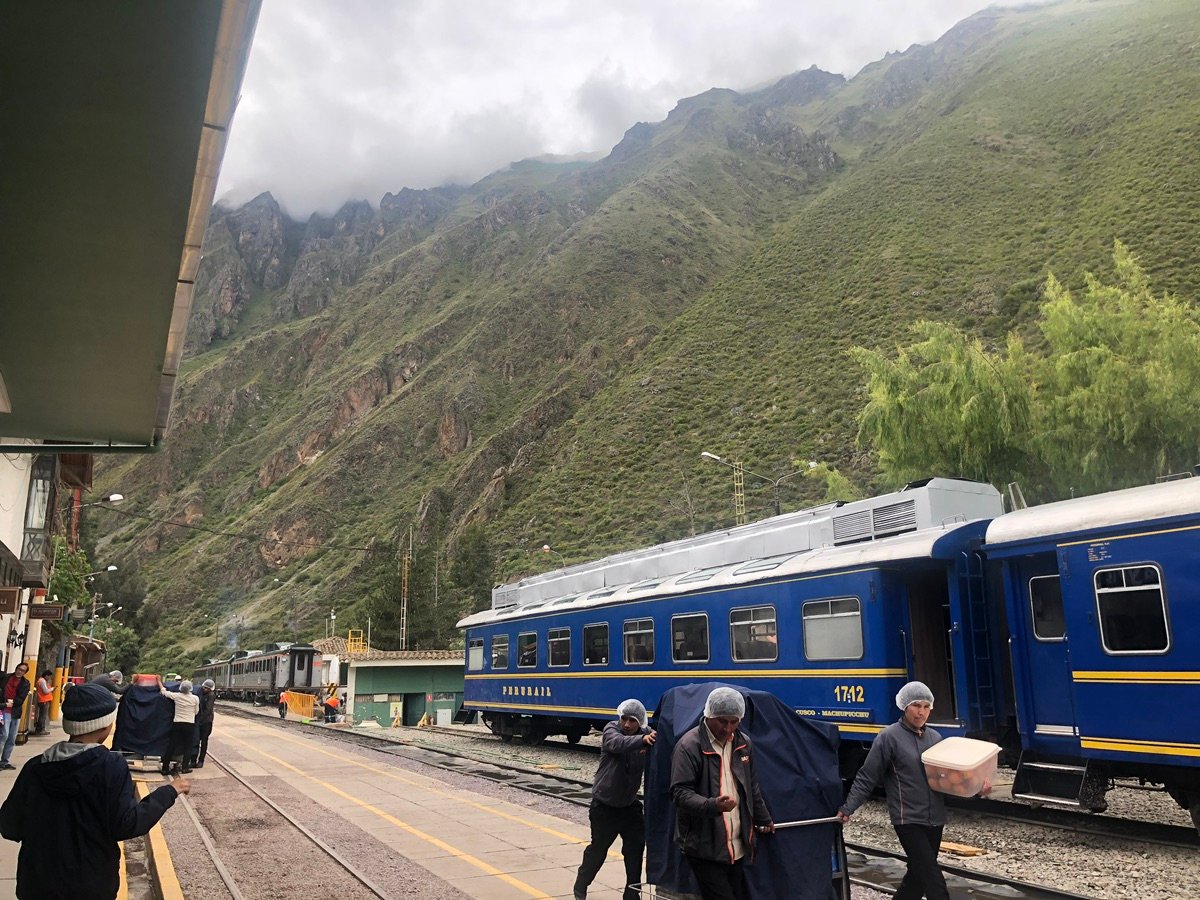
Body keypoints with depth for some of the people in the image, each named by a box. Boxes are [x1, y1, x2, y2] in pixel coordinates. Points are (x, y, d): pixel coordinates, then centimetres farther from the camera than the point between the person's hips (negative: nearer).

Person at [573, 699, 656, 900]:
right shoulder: (611, 729, -17)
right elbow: (617, 743, -41)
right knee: (598, 848, 8)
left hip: (630, 804, 3)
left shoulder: (645, 734, -7)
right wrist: (642, 740, -61)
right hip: (604, 804, -3)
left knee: (636, 847, 6)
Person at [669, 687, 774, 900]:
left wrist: (763, 819, 29)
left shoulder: (744, 744, 9)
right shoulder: (689, 746, -13)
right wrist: (712, 805, -32)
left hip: (737, 848, 7)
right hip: (705, 848, -6)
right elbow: (680, 793, -18)